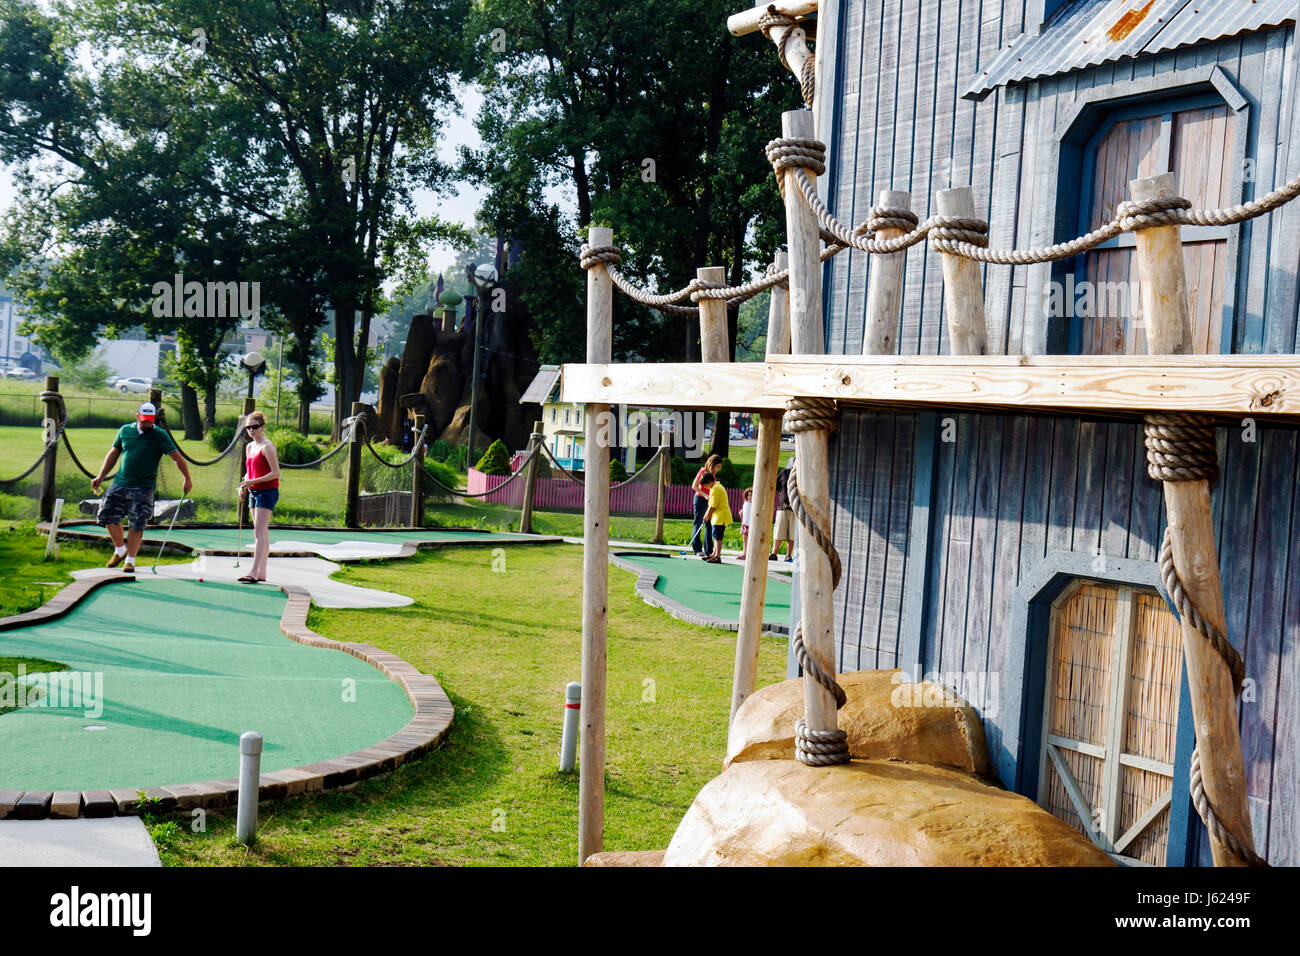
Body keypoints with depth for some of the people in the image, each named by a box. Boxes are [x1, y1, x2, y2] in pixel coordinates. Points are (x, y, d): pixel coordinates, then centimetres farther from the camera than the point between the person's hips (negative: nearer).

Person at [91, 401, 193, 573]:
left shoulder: (159, 435, -4)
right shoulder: (125, 430, 8)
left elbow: (177, 457, -9)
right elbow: (113, 454, 19)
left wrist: (187, 479, -20)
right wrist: (100, 477, 17)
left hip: (143, 488, -4)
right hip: (120, 483, 4)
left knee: (137, 525, -5)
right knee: (108, 515, 1)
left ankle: (130, 560, 4)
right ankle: (120, 549, 24)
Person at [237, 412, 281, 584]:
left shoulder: (267, 446, -11)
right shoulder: (249, 447, 15)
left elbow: (276, 473, -16)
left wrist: (253, 481, -20)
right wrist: (244, 485, 5)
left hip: (267, 491, -8)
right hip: (253, 492, 8)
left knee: (259, 531, -15)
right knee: (261, 532, 9)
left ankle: (254, 572, -22)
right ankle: (262, 572, 12)